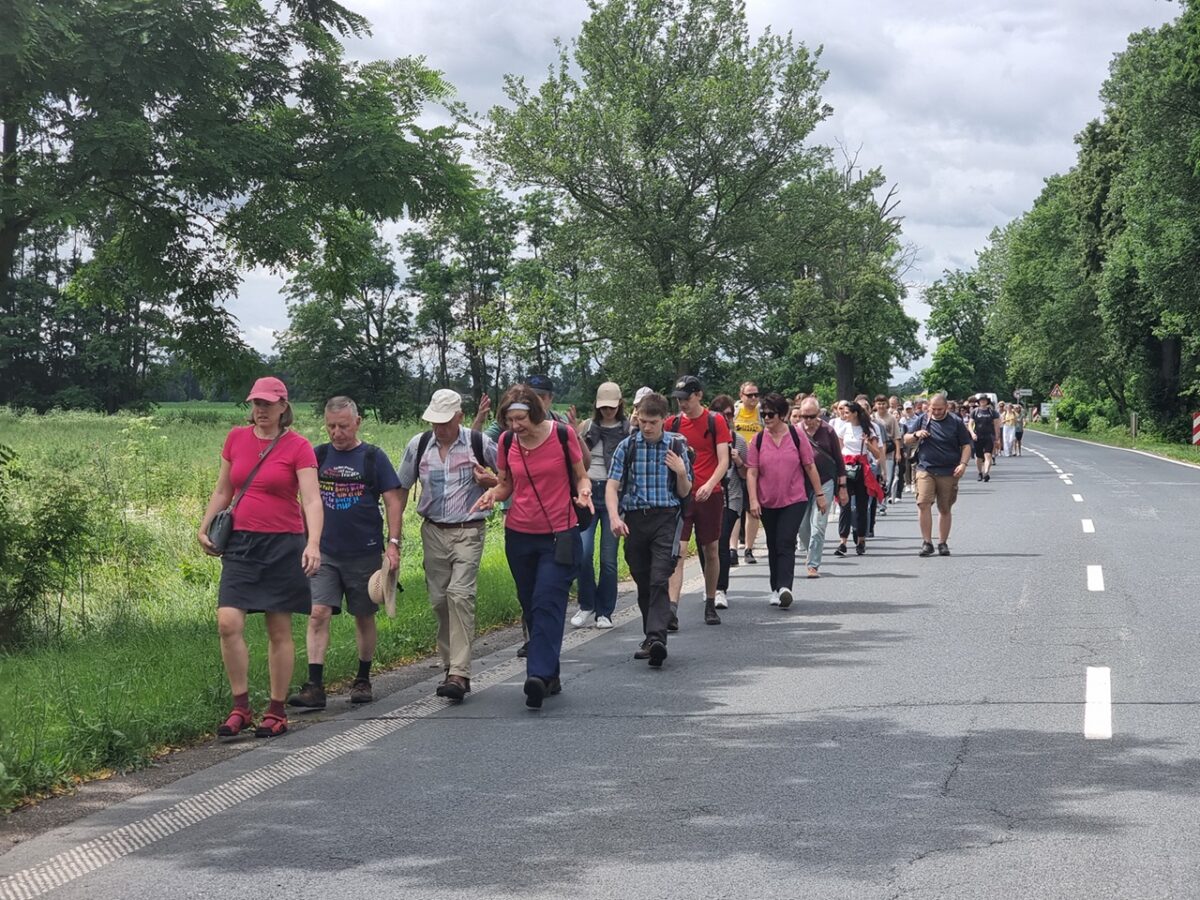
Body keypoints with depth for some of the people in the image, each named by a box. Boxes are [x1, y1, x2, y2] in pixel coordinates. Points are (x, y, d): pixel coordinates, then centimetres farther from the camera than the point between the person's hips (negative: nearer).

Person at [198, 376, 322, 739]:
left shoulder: (298, 447, -5)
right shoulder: (236, 438, 8)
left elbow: (312, 499, -14)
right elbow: (222, 490, 19)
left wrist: (313, 543, -28)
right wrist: (205, 527, 13)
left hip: (282, 545, -3)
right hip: (240, 543, 3)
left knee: (279, 631, 3)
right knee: (228, 623, -10)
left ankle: (277, 712, 13)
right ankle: (240, 708, 0)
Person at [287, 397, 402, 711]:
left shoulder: (373, 457, -1)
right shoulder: (319, 456, 6)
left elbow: (393, 502, -1)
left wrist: (393, 543, -9)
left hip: (364, 552, -1)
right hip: (325, 552, 1)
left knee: (364, 616, 9)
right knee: (318, 614, -11)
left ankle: (363, 680, 25)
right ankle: (314, 686, -13)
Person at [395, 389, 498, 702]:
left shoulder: (479, 443, -4)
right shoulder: (418, 445, 4)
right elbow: (402, 489, 14)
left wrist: (493, 482, -13)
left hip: (468, 531, -4)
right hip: (433, 531, 4)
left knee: (460, 594, -17)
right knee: (439, 599, 6)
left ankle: (459, 674, -21)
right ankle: (449, 668, 19)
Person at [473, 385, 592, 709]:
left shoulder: (562, 434, -8)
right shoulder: (507, 442, 1)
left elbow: (581, 476, 3)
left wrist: (583, 491, -19)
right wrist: (493, 493, -9)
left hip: (559, 536, -4)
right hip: (519, 536, 4)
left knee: (547, 603, -16)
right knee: (531, 607, 8)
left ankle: (539, 676, -25)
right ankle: (550, 677, 18)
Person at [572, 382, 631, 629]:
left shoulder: (630, 430, 4)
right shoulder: (587, 427, 8)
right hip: (588, 492, 1)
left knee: (609, 557, -1)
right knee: (583, 553, -10)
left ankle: (605, 612, 12)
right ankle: (586, 606, 8)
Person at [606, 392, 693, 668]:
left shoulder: (676, 446, 5)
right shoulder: (627, 447, 4)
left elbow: (684, 492, 11)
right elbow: (612, 485, 1)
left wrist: (681, 472, -10)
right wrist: (614, 516, -15)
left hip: (666, 518, -2)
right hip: (635, 518, 2)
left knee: (659, 580, -16)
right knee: (642, 583, 8)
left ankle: (656, 638, -26)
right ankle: (652, 638, 20)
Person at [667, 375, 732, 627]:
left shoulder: (715, 421, -1)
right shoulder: (673, 423, 6)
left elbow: (723, 460, -6)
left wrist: (710, 484, -22)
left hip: (710, 495, -1)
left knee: (711, 552, 10)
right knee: (678, 551, -11)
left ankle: (710, 605, 25)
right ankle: (672, 609, -18)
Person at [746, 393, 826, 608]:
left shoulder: (796, 436, -3)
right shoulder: (758, 440, 0)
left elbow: (810, 466, 3)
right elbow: (752, 472, -2)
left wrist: (819, 494, 5)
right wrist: (753, 500, -11)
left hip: (794, 501, -3)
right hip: (767, 503, 3)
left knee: (786, 544, -16)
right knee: (773, 547, 13)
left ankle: (784, 588, -25)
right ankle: (776, 590, 23)